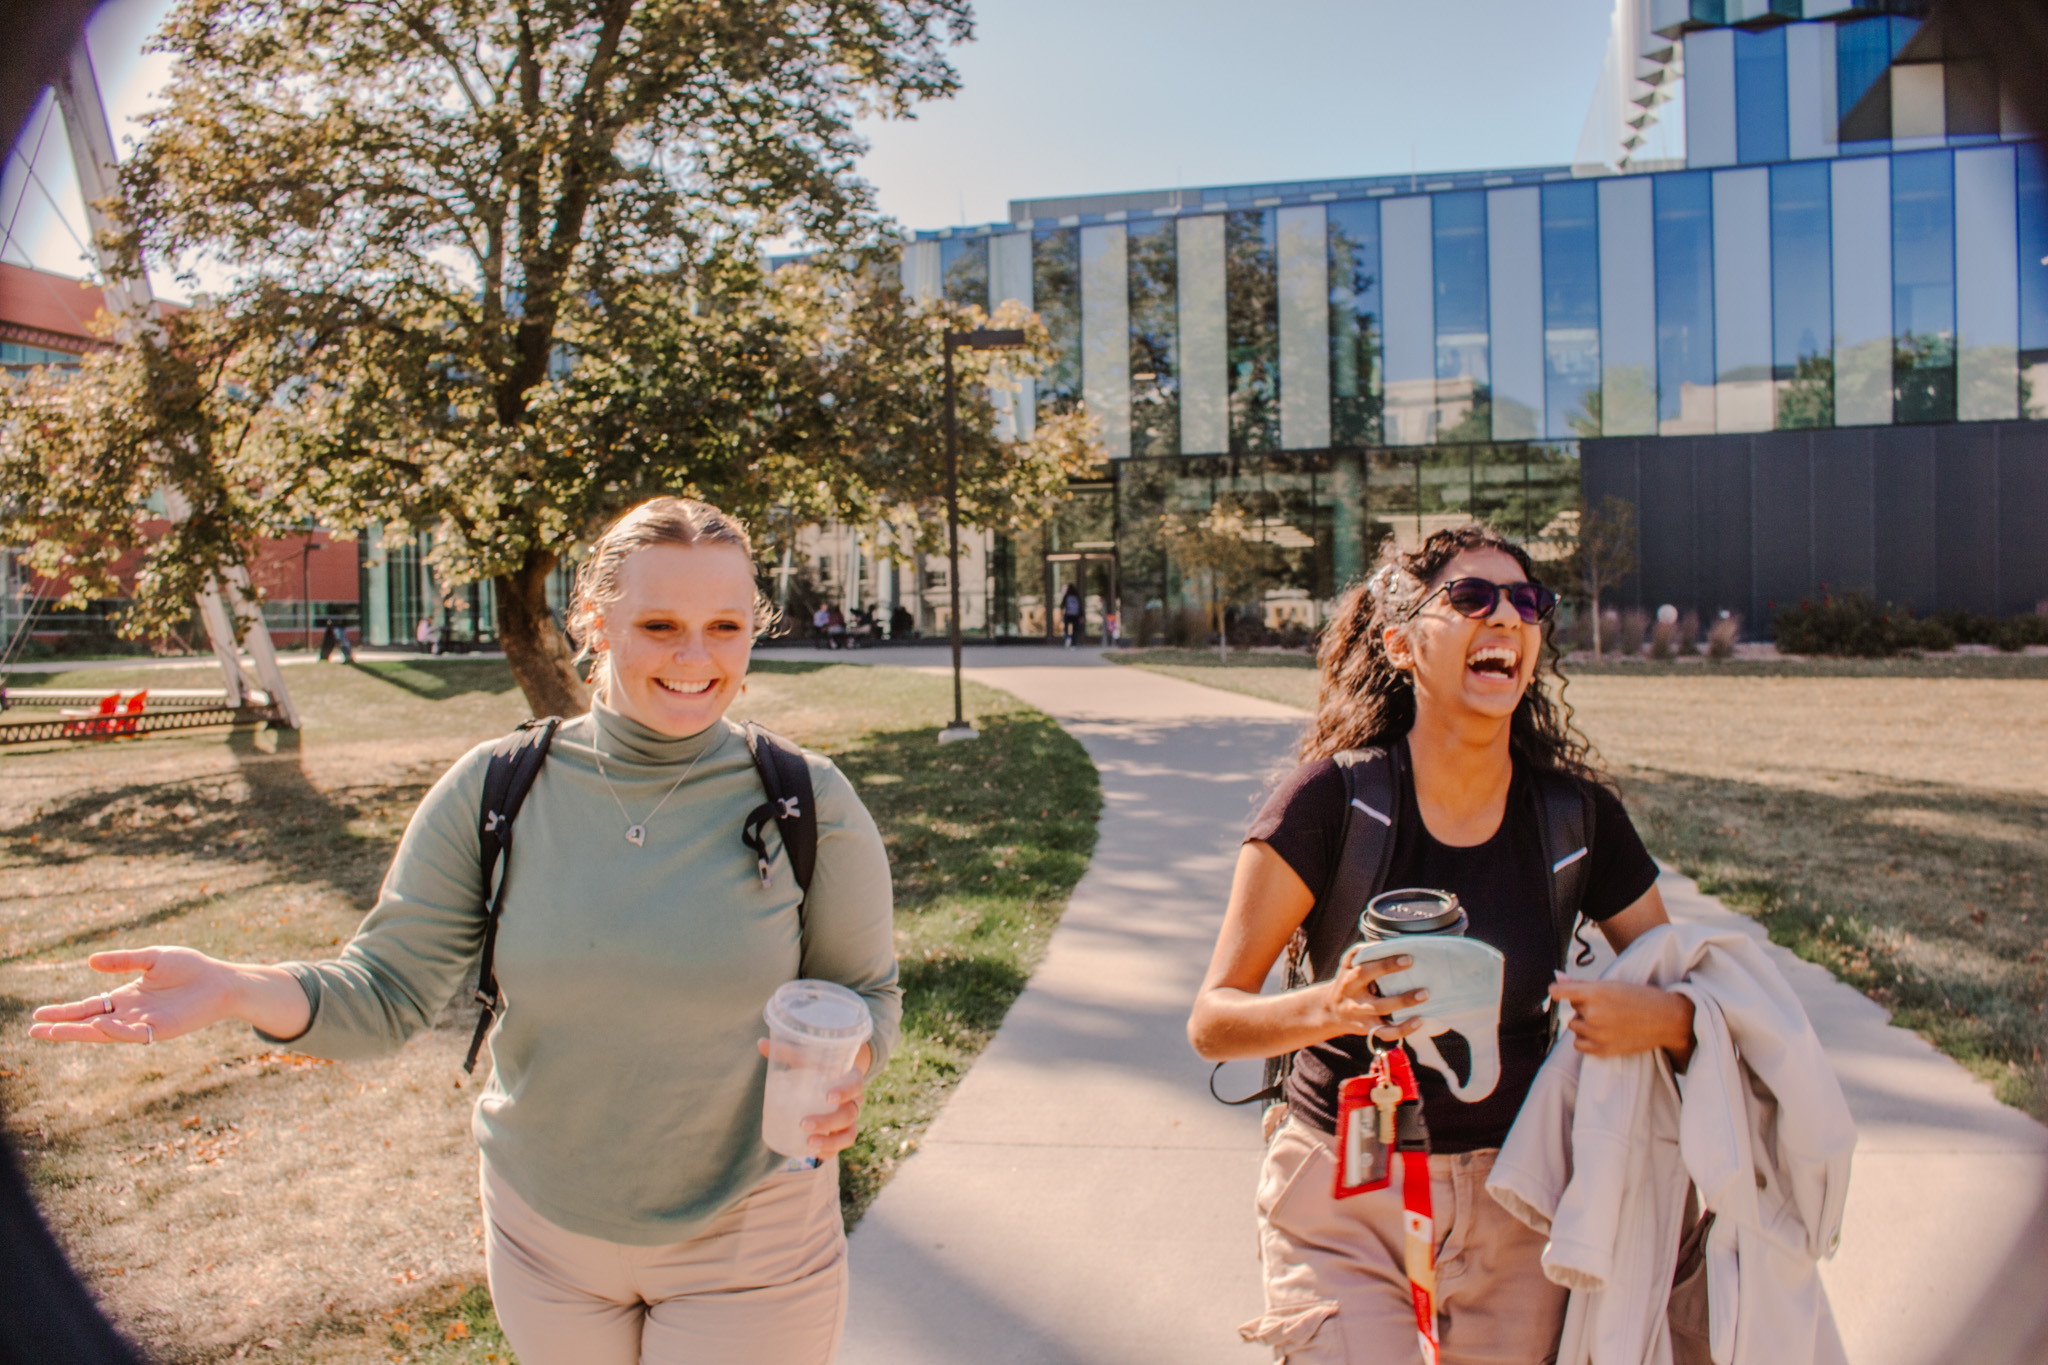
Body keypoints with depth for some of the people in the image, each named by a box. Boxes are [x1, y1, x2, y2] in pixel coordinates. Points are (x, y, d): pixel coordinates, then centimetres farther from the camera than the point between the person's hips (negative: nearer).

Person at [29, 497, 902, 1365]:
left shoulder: (806, 803, -14)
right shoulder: (493, 791, -10)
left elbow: (864, 992, -3)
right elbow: (387, 993, -7)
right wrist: (235, 988, -24)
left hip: (748, 1239, -2)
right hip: (545, 1227, 2)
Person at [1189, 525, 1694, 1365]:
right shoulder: (1333, 799, -14)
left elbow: (1693, 999, 4)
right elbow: (1212, 1021, -14)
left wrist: (1658, 1019, -19)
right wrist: (1325, 1007, -34)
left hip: (1513, 1203, 3)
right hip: (1342, 1207, -3)